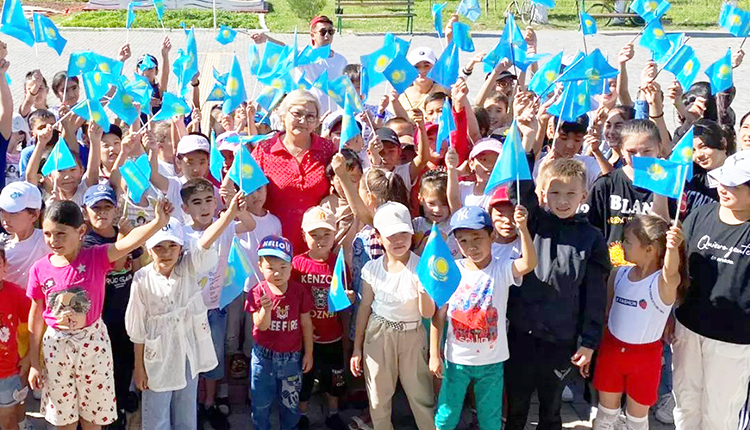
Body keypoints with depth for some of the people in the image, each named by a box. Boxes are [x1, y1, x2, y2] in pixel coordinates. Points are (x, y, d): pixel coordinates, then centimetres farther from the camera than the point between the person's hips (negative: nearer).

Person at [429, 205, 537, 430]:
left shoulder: (502, 269, -11)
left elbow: (529, 264, -32)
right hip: (456, 360, 0)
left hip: (492, 361, 0)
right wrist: (434, 355, -4)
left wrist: (523, 228, -46)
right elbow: (438, 316, -4)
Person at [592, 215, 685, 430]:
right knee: (607, 410, 19)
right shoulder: (618, 274, -6)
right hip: (612, 348, 4)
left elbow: (670, 270, -46)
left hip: (645, 355, -4)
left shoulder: (664, 283, -22)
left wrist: (672, 248, -68)